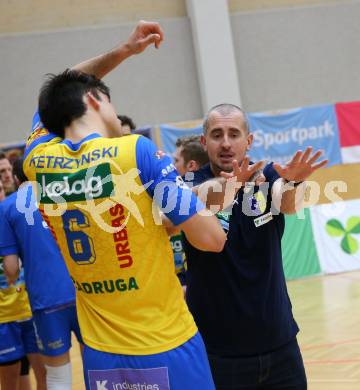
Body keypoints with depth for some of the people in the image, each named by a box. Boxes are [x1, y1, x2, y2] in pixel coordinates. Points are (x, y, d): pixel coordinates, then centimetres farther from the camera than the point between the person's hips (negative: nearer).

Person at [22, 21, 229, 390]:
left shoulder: (37, 161, 1)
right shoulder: (137, 150, -13)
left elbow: (60, 95, 22)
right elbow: (212, 239, -12)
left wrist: (122, 51, 19)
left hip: (100, 357, 5)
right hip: (167, 349, -4)